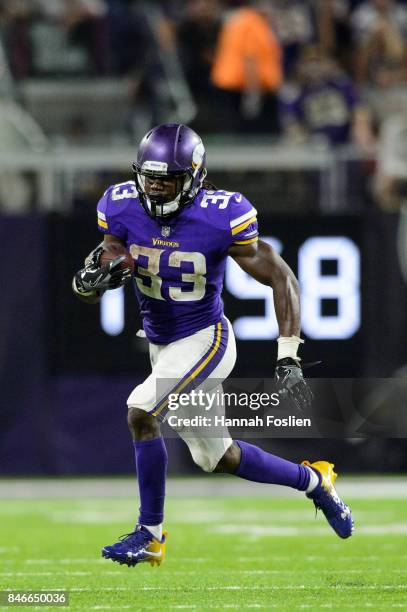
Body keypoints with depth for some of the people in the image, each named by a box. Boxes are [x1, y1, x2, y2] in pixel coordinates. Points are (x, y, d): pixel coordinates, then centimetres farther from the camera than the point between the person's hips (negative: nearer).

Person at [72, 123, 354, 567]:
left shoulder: (220, 218, -22)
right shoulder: (124, 209, -10)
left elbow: (281, 278, -14)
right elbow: (92, 291, -1)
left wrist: (288, 361, -19)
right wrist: (91, 280, -27)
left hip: (206, 342, -6)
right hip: (161, 344, 6)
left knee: (140, 411, -25)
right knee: (218, 457, 17)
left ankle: (150, 534, -11)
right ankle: (312, 482, 40)